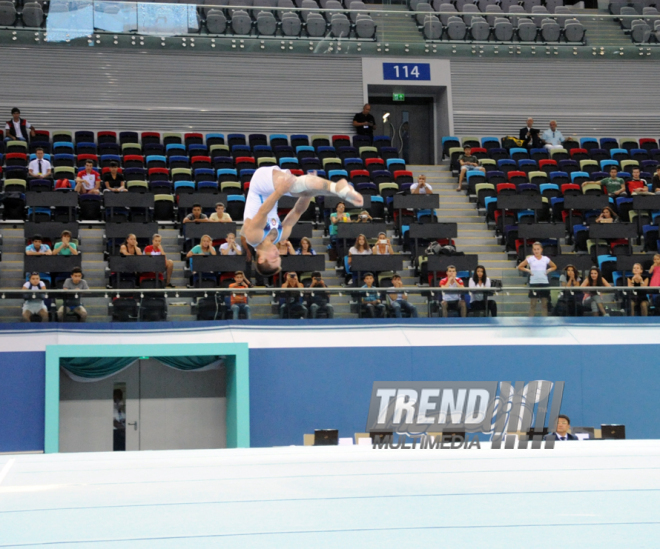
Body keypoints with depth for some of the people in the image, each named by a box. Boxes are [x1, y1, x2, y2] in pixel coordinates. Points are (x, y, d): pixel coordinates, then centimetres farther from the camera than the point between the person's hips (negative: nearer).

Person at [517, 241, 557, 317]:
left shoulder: (546, 259, 5)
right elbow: (520, 267, 5)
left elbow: (554, 267, 19)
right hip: (533, 283, -2)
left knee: (544, 304, 4)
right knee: (532, 304, 0)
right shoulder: (530, 259, -1)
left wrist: (548, 271, 2)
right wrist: (528, 270, -6)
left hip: (544, 283, 2)